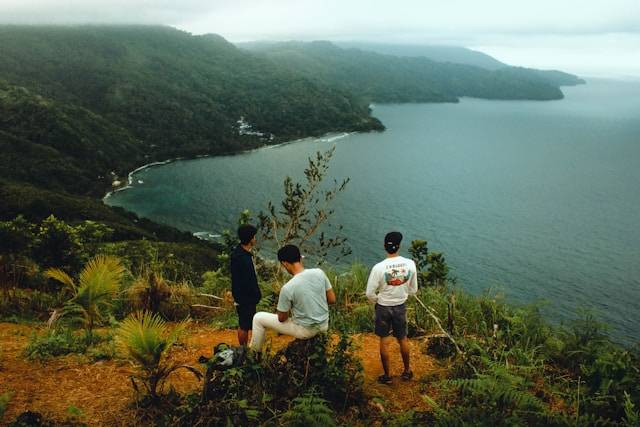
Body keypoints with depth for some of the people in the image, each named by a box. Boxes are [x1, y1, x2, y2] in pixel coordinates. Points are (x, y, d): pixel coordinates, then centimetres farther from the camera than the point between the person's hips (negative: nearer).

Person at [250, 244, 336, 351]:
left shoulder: (287, 288, -25)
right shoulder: (319, 273, -12)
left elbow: (282, 318, -12)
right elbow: (332, 300, -1)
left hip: (305, 331, -5)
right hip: (324, 325, 5)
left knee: (258, 318, 11)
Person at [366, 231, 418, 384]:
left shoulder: (379, 267, -23)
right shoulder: (410, 264, -14)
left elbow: (370, 293, -16)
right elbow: (413, 290, -2)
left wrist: (378, 301, 4)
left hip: (383, 308, -2)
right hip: (401, 306, 3)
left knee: (384, 341, 13)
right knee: (403, 339, 21)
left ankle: (387, 376, 25)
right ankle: (407, 371, 36)